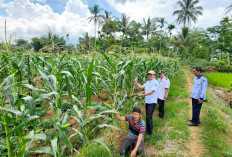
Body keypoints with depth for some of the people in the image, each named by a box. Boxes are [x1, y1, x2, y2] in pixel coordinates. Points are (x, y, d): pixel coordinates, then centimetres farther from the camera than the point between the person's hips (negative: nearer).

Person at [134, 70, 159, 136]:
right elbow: (141, 87, 14)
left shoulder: (155, 82, -11)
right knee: (147, 117, 15)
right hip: (147, 101, 7)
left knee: (149, 117, -9)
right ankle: (147, 130, 28)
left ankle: (150, 133, 4)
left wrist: (142, 95, -23)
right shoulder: (147, 82, 14)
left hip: (152, 102, -7)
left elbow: (151, 92, -20)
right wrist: (136, 82, 1)